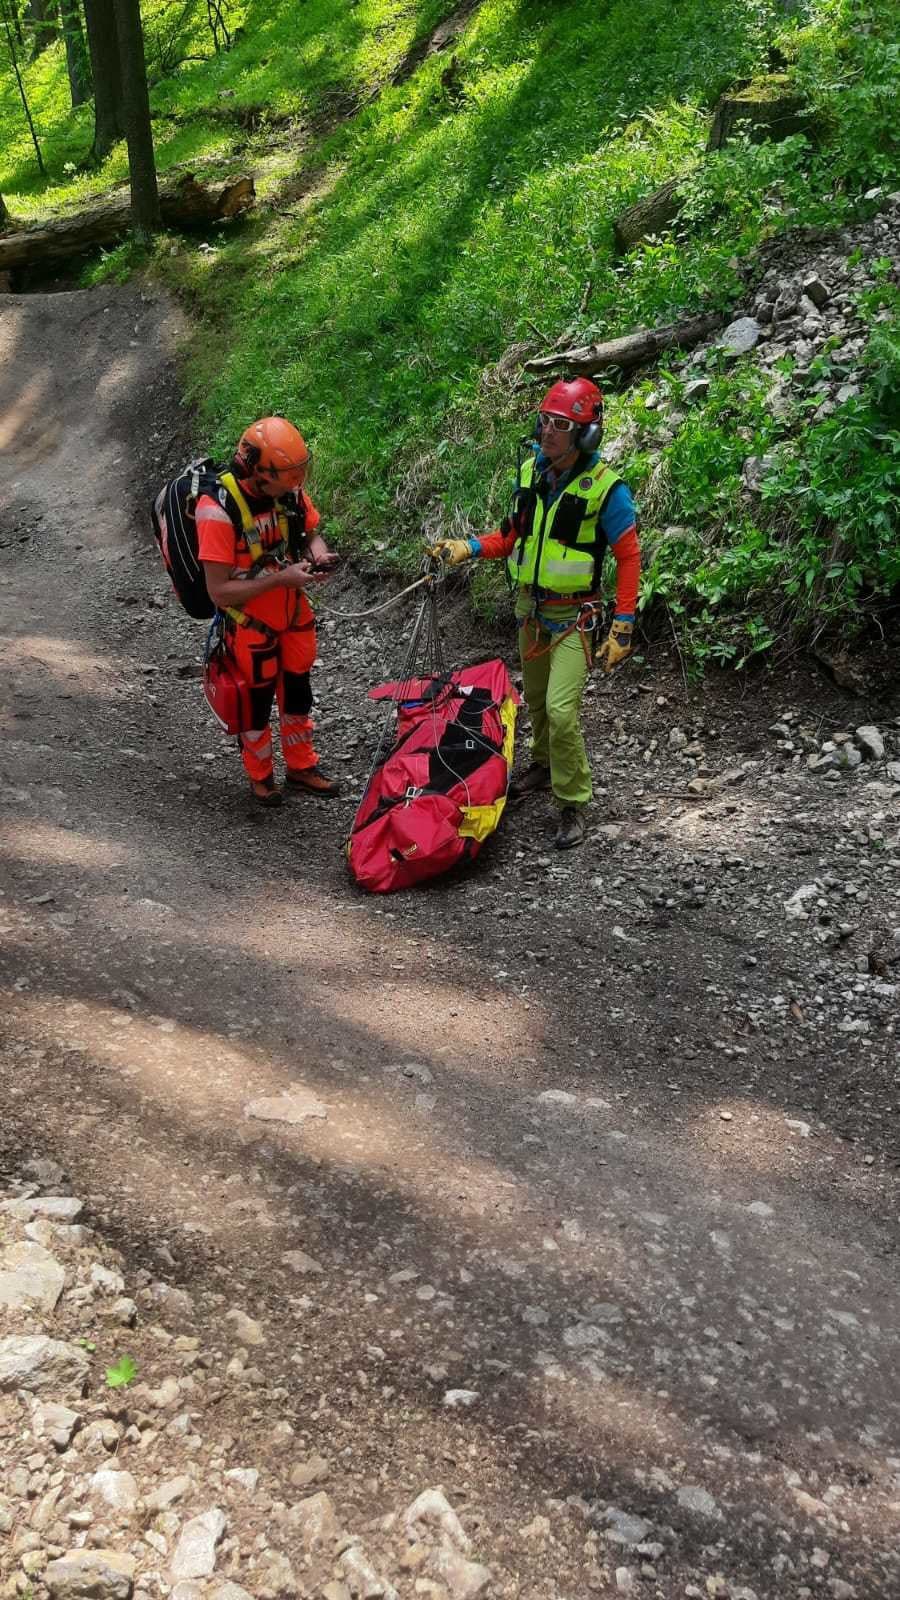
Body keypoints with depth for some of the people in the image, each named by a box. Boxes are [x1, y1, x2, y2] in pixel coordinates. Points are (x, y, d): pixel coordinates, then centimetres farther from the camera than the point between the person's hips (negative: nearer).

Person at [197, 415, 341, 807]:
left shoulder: (289, 489, -10)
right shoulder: (218, 509, -29)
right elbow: (219, 591, -27)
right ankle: (260, 776, 36)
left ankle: (301, 766, 41)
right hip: (251, 624, -5)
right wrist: (281, 578, -32)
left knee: (297, 692, 20)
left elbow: (311, 531, 9)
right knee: (257, 701, 12)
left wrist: (319, 555, -15)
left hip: (294, 614, 5)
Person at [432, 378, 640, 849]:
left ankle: (573, 806, -1)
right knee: (536, 700, 20)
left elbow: (629, 557, -13)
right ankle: (544, 766, 44)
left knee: (560, 709, -15)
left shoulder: (605, 488, -18)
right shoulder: (530, 472, -1)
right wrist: (468, 548, -4)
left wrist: (623, 626, -16)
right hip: (530, 607, 6)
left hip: (573, 617, -6)